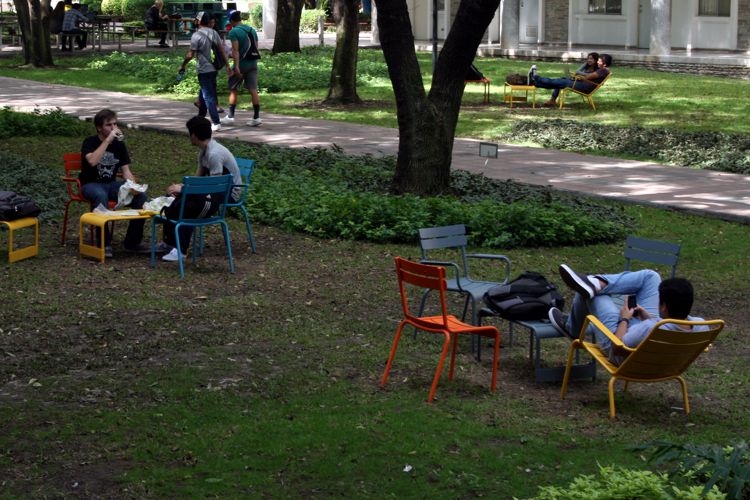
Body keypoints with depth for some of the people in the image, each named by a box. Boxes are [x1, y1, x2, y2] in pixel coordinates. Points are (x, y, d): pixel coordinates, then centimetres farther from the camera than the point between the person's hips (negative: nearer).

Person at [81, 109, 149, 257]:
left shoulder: (119, 145, 7)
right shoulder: (90, 142, -8)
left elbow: (126, 170, 4)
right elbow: (92, 161, -30)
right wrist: (108, 140, -29)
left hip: (111, 184, 5)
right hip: (91, 184, -5)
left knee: (141, 196, -19)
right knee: (101, 196, -41)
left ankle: (132, 241, -9)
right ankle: (104, 243, -31)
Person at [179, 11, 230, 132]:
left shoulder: (196, 35, -14)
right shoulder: (214, 33, 5)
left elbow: (190, 55, -14)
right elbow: (222, 50, 3)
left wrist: (182, 66, -1)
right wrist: (227, 66, 7)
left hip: (204, 71, -7)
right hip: (213, 69, 7)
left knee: (208, 97, -5)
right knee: (203, 95, 21)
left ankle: (216, 123, -11)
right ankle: (200, 118, 32)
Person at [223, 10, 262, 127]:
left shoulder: (234, 32, -10)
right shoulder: (252, 30, 11)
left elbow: (235, 50, -18)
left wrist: (236, 67, -21)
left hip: (241, 65, -5)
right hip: (253, 64, 5)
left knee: (233, 90, 8)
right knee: (253, 90, 2)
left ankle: (230, 116, 12)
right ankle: (256, 117, -3)